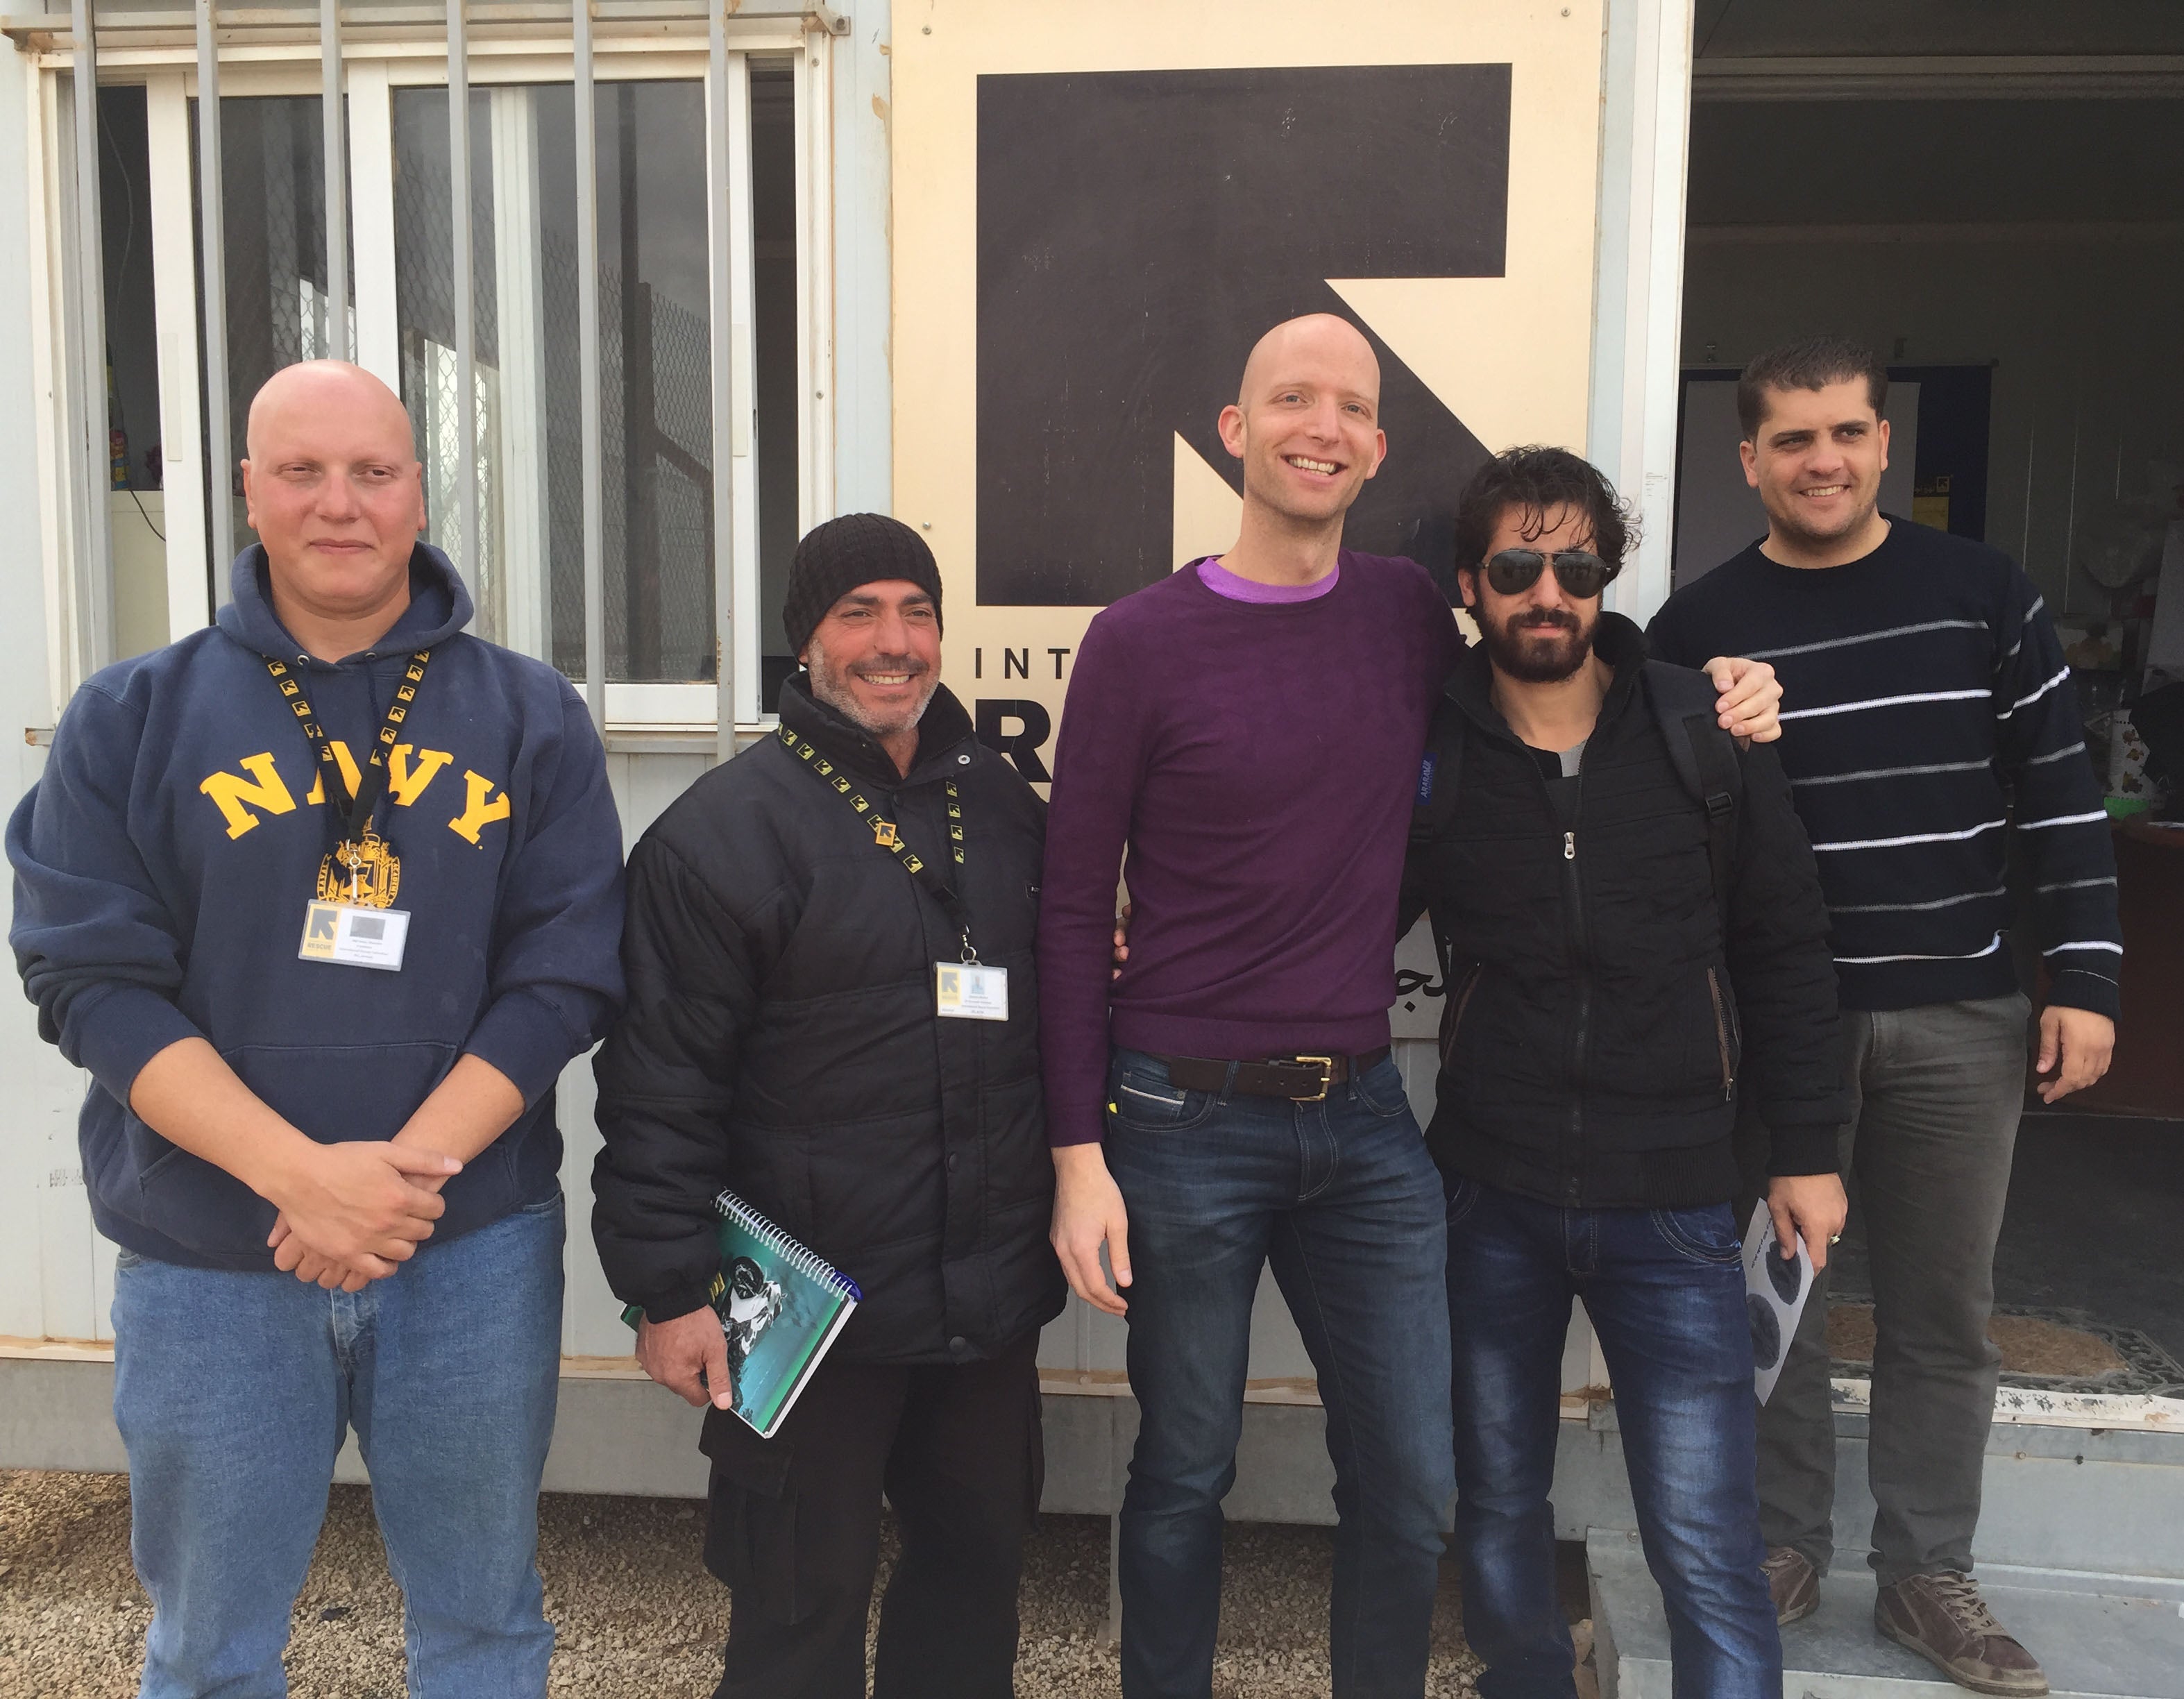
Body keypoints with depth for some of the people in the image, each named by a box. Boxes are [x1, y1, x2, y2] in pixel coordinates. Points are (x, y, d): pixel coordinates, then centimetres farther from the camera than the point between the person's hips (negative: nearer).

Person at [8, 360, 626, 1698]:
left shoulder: (530, 718, 1)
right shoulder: (134, 717, 1)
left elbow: (567, 972, -4)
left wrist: (407, 1167, -16)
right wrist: (304, 1173, -18)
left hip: (475, 1250, 0)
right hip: (208, 1262, 0)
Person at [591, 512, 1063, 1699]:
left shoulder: (1007, 809, 8)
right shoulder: (724, 830, -11)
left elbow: (1055, 1012, 19)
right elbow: (663, 1082, -12)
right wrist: (668, 1291, -13)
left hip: (992, 1296, 6)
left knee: (980, 1558, 20)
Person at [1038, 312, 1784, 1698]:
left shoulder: (1408, 612, 4)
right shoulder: (1143, 639, -6)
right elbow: (1076, 909, -4)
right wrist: (1079, 1152, -9)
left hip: (1364, 1116, 4)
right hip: (1187, 1125, -3)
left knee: (1413, 1488, 10)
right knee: (1186, 1477, 11)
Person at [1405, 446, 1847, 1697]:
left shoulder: (1706, 734, -3)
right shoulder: (1430, 754, -4)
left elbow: (1786, 949, 5)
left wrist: (1810, 1149, 5)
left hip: (1672, 1206, -1)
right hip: (1490, 1198, 1)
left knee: (1707, 1547, -1)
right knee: (1496, 1507, 17)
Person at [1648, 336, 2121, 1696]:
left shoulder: (1985, 595, 3)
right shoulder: (1699, 628, 0)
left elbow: (2062, 799, 3)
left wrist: (2087, 981, -1)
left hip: (1959, 1020, 1)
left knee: (1945, 1312, 11)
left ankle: (1928, 1574, 26)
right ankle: (1784, 1544, 27)